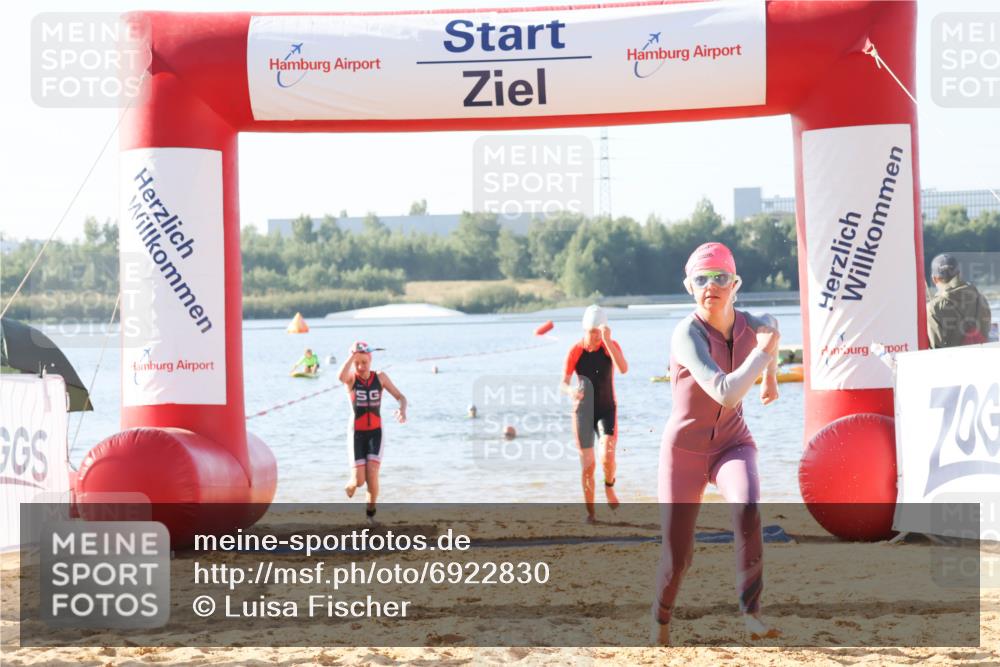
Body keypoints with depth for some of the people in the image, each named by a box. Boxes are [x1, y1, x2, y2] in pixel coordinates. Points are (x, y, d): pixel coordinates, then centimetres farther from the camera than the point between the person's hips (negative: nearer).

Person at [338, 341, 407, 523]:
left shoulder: (380, 377, -2)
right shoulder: (351, 378, -8)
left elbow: (400, 397, -4)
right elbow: (341, 377, -34)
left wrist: (402, 410, -25)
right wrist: (353, 354, -40)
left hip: (376, 433, 1)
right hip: (356, 433, -1)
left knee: (372, 476, -15)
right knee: (359, 480, -7)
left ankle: (370, 512, 10)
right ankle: (350, 485, 33)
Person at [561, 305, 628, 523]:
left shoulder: (611, 346, -8)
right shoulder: (575, 351, -9)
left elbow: (623, 369, -26)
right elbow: (563, 384, -9)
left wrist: (608, 341, -34)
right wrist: (571, 391, -33)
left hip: (607, 411, 0)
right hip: (583, 412, 0)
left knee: (608, 457, -22)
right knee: (588, 465, -1)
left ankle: (609, 487, 11)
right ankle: (590, 512, 14)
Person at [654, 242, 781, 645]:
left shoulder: (752, 325, -6)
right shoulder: (687, 334, -23)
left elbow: (771, 329, 22)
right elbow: (726, 393, -35)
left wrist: (770, 375, 29)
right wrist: (762, 353, -27)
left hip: (733, 443, 3)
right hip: (685, 448, -3)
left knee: (747, 509, -30)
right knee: (677, 557, 2)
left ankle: (751, 613, -25)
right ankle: (661, 620, 32)